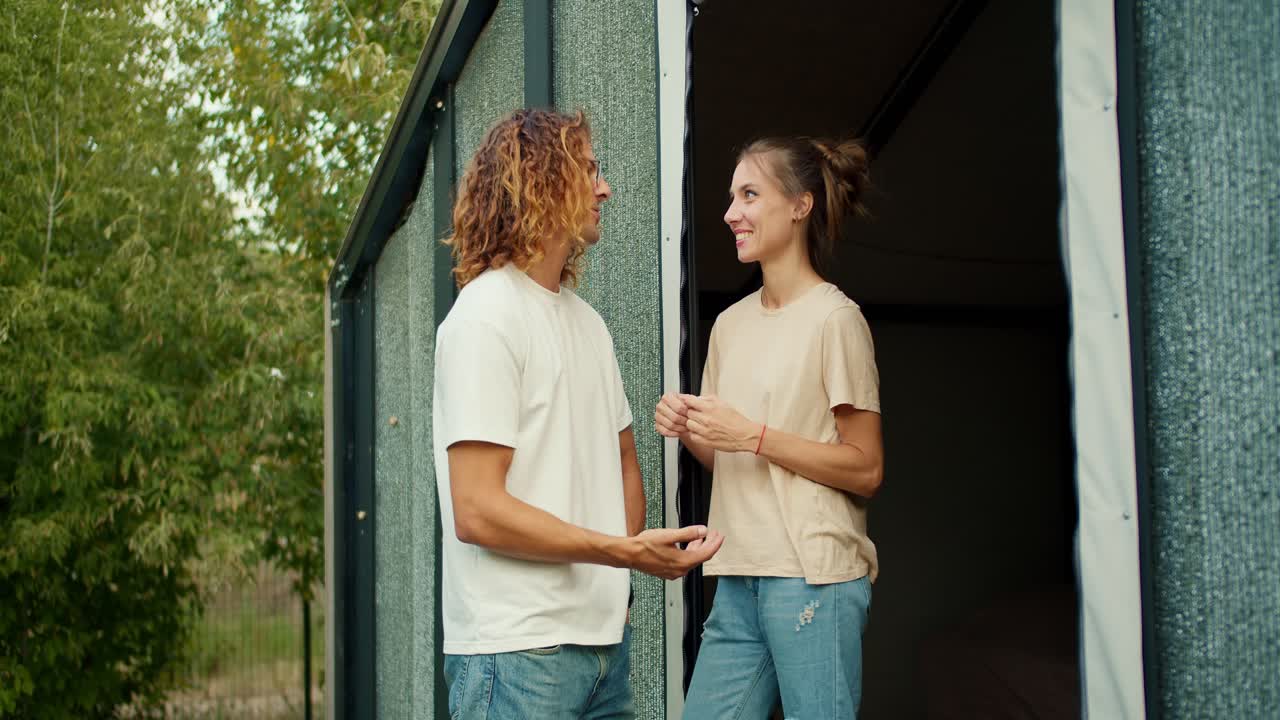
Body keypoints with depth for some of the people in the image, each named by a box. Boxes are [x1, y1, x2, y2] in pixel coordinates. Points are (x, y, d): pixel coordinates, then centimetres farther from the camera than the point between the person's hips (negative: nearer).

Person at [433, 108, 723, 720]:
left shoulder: (587, 322, 15)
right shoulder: (484, 316, -11)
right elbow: (477, 512, -18)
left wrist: (618, 573, 6)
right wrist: (624, 551, -21)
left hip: (603, 637, 7)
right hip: (517, 648, -7)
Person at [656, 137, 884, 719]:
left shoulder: (833, 317, -7)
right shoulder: (730, 324, 14)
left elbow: (866, 469, -9)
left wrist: (754, 436, -15)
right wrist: (687, 428, -1)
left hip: (815, 577, -7)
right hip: (739, 579, 7)